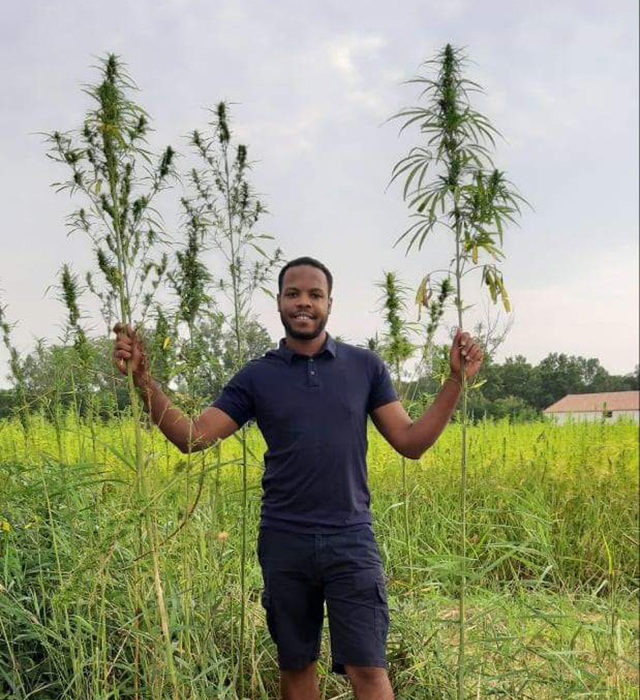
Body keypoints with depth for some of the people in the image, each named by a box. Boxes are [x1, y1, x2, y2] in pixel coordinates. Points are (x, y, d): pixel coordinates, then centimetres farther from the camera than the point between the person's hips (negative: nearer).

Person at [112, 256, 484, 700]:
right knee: (296, 664, 15)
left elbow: (411, 443, 1)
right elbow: (191, 436, -4)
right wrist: (143, 379, -15)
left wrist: (457, 381, -9)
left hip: (352, 540, -1)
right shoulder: (257, 376, 2)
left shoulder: (365, 367, 2)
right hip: (284, 544, 1)